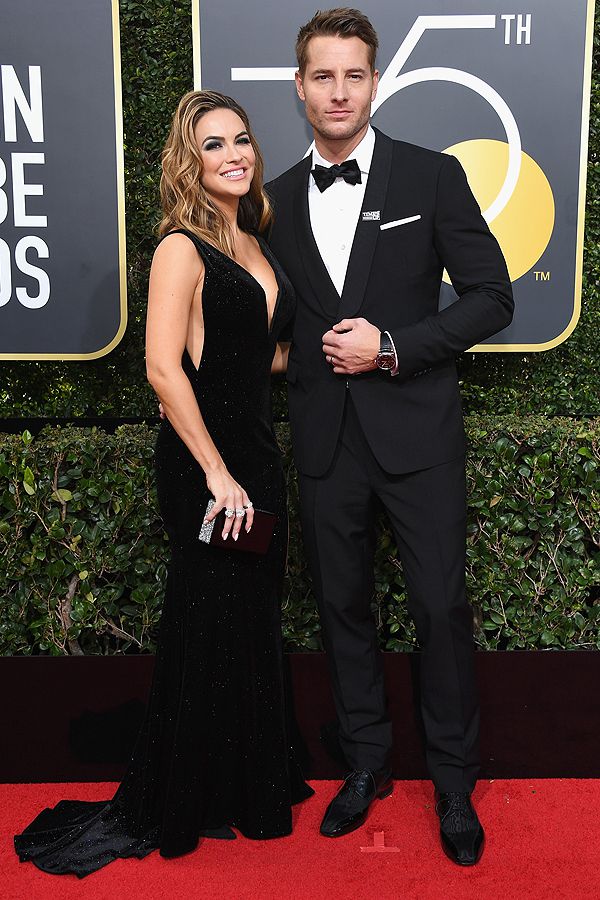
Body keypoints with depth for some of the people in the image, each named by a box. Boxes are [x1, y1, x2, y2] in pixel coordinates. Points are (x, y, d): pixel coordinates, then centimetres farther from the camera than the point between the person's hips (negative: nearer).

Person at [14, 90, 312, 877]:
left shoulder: (255, 243, 11)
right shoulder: (182, 248, -13)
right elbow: (164, 368, -21)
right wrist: (217, 473, -20)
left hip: (256, 456, 8)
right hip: (204, 464, -8)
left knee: (255, 622, 17)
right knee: (211, 629, 5)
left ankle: (252, 785, 38)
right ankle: (188, 808, 27)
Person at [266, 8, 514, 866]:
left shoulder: (433, 175, -2)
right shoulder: (278, 199, 8)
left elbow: (492, 298, -4)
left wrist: (393, 346, -14)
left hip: (416, 431, -3)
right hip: (324, 438, 3)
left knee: (441, 607, 3)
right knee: (343, 604, 12)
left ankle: (454, 781, 24)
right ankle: (367, 762, 32)